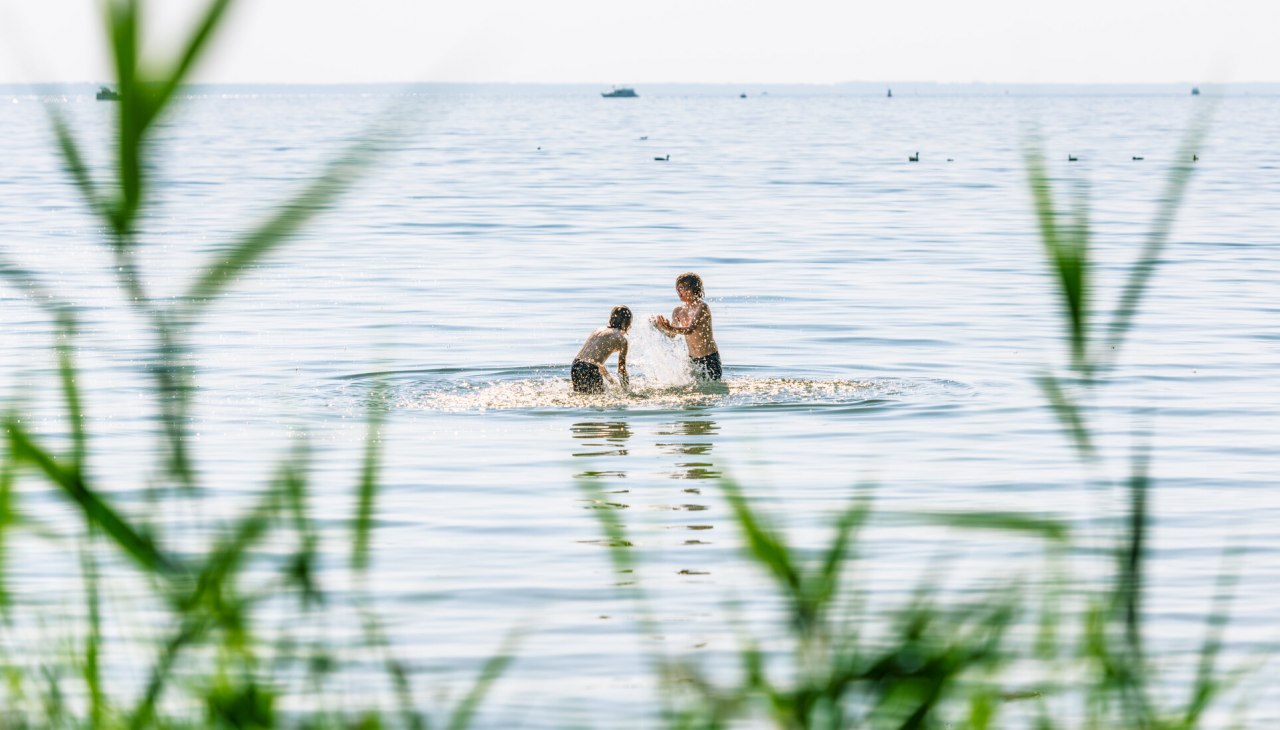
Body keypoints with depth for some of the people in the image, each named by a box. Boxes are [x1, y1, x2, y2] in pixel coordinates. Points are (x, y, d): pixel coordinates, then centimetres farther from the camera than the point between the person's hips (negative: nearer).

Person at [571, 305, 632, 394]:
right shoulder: (622, 339, 2)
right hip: (590, 370, -7)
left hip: (575, 367, 7)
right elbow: (622, 369, 9)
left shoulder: (600, 330, 23)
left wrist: (612, 380, 41)